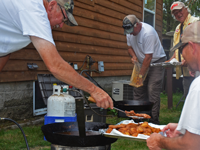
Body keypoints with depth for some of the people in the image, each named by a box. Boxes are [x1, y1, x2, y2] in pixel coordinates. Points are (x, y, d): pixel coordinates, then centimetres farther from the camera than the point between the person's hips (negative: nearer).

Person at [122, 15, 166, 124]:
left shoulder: (148, 32, -28)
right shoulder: (129, 32, -3)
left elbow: (148, 57, -26)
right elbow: (130, 47, 15)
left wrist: (141, 75, -22)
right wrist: (133, 56, -7)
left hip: (157, 62, -7)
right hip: (142, 63, 8)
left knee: (152, 91, -14)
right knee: (138, 90, 3)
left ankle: (153, 121, -10)